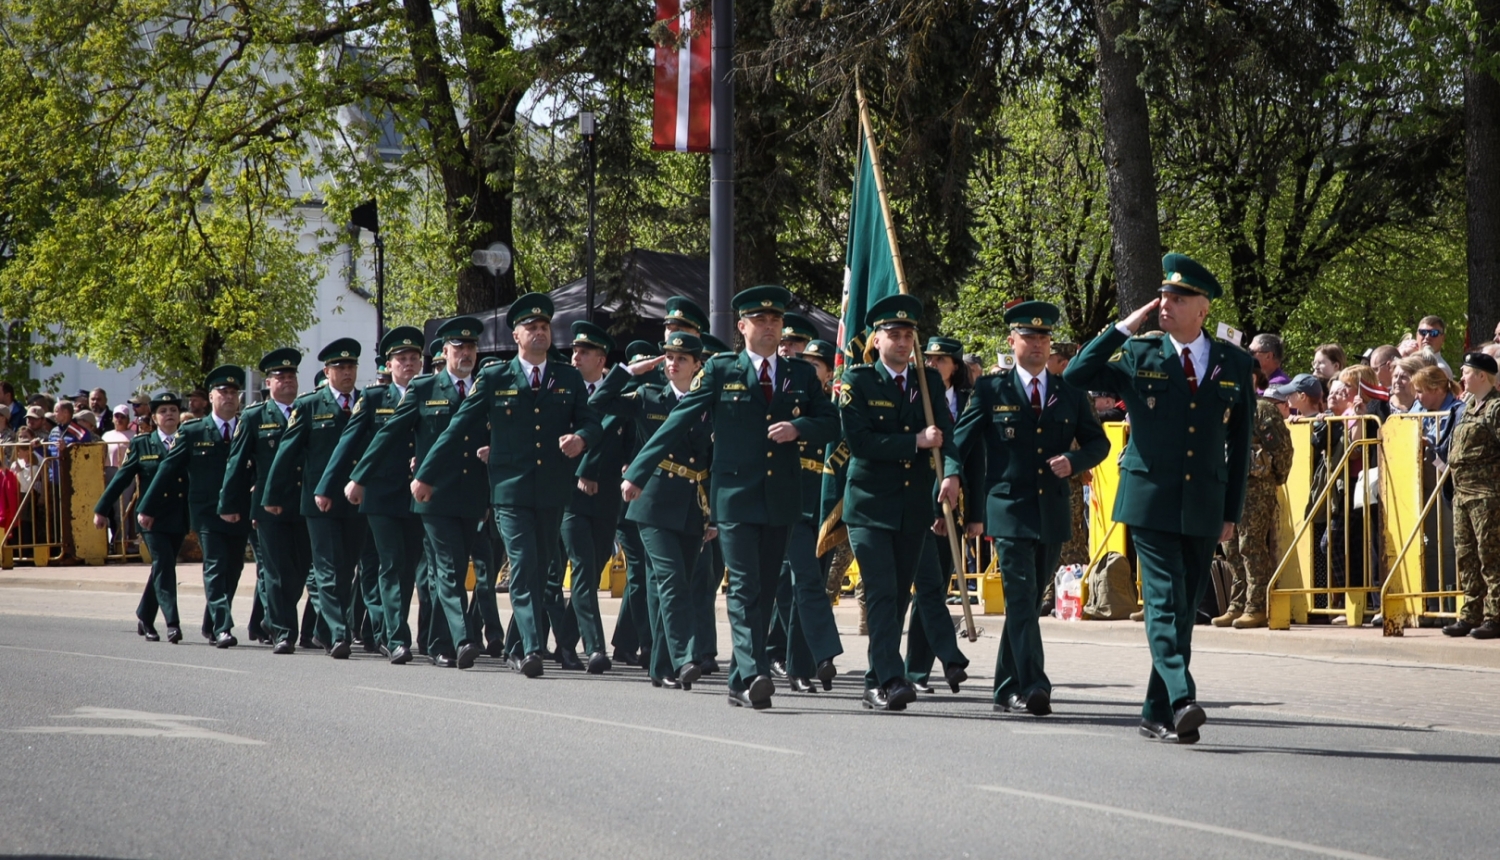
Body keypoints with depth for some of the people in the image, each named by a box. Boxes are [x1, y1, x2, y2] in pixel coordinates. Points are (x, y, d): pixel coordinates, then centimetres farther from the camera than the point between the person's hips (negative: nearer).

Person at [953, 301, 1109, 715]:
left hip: (1053, 513, 4)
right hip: (1008, 510, -4)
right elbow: (960, 445, 3)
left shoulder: (1070, 392, 11)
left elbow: (1099, 442, 16)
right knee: (1021, 600, -13)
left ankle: (1008, 689, 18)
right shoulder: (991, 390, 2)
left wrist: (1073, 460, -6)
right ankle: (1033, 686, -20)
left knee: (1027, 602, 10)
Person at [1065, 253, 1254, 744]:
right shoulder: (1139, 356, 2)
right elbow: (1076, 377, -5)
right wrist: (1123, 329, -8)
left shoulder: (1234, 366, 7)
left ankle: (1158, 713, 14)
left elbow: (1240, 443, 11)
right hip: (1151, 500, -3)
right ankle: (1182, 701, -24)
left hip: (1204, 507, 3)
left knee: (1184, 610, 6)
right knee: (1165, 602, -14)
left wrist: (1232, 511, 8)